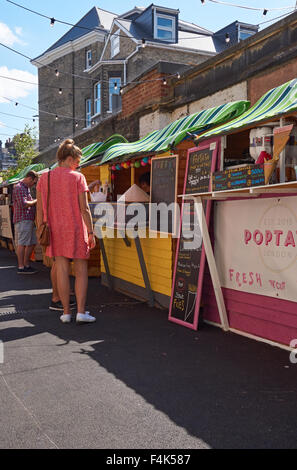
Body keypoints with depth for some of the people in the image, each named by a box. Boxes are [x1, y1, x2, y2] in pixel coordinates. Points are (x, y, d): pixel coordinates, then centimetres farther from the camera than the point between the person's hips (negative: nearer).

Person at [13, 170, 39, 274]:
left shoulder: (26, 188, 23)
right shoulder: (19, 188, -9)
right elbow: (23, 204, -19)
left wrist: (36, 201, 14)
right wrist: (35, 201, -7)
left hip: (29, 220, 10)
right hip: (22, 219, -10)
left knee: (31, 243, 11)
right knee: (22, 244, -7)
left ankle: (26, 265, 17)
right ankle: (21, 267, -4)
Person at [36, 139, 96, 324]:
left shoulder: (44, 178, 6)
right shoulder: (78, 177, -6)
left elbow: (40, 210, 6)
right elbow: (84, 208, -10)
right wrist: (91, 233, -5)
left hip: (56, 232, 4)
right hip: (76, 231, -3)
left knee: (62, 271, 7)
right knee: (81, 271, 5)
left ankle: (66, 312, 11)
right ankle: (81, 312, 1)